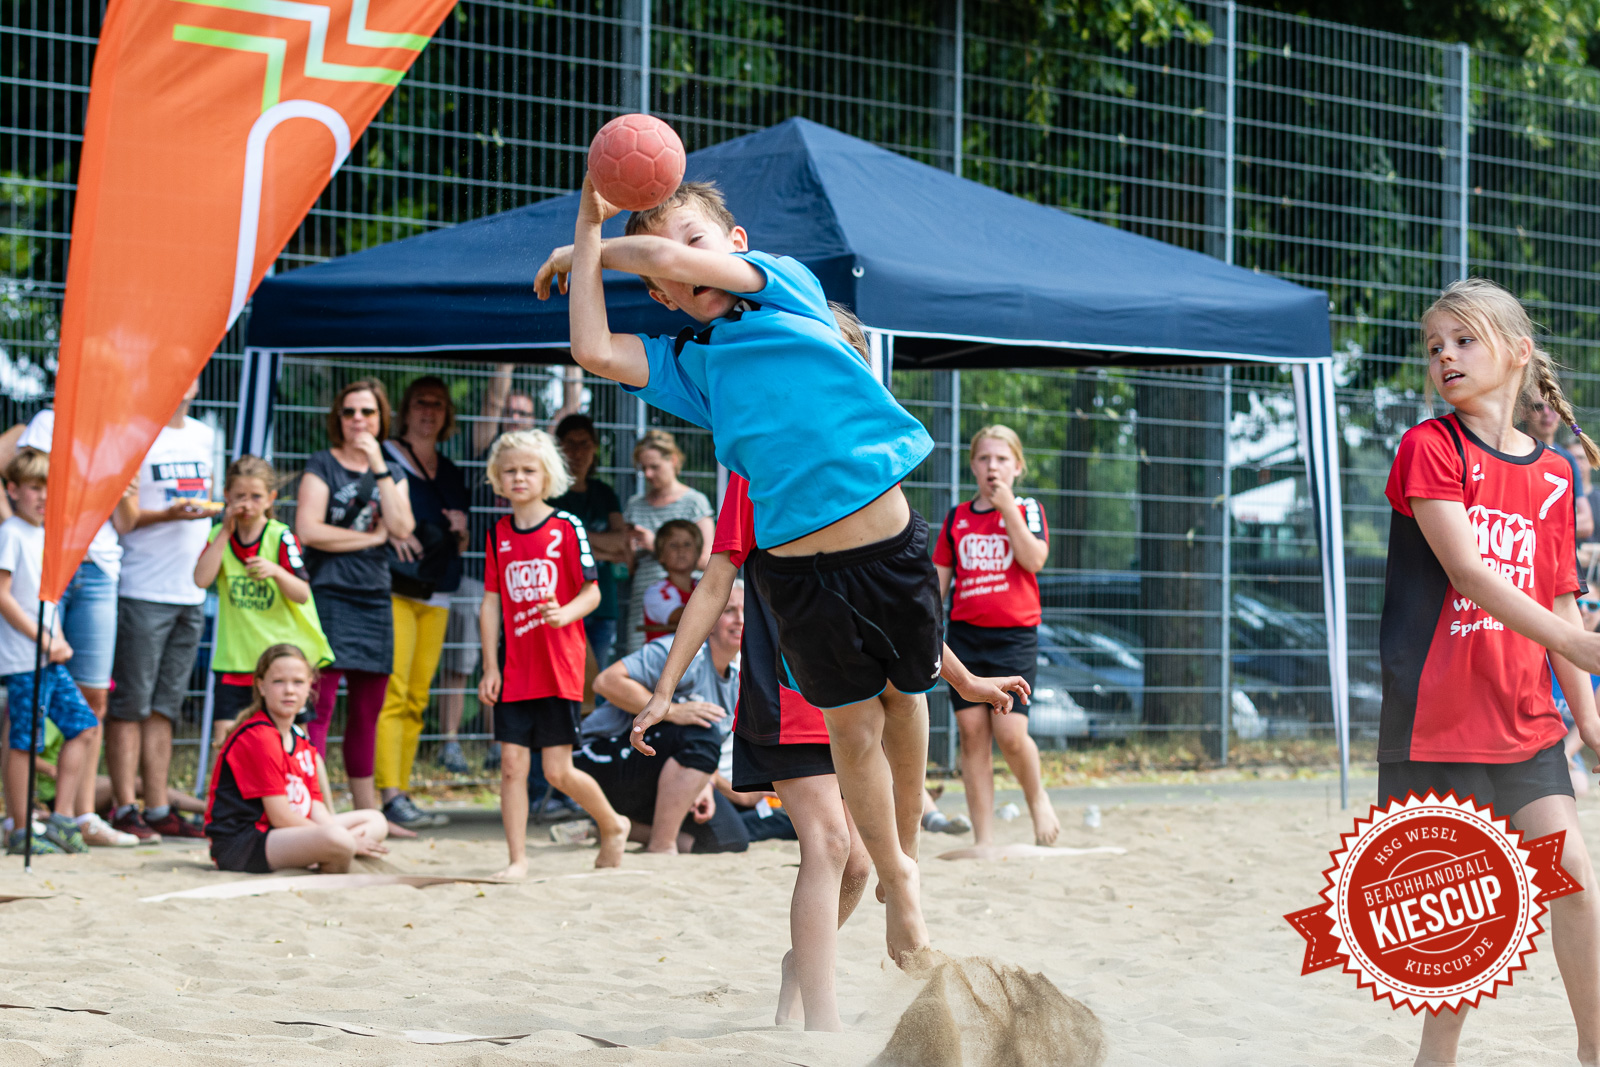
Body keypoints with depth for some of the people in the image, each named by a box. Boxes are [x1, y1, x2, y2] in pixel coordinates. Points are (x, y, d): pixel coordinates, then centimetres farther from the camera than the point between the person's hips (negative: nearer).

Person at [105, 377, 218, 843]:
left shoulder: (204, 436, 16)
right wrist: (168, 514, -21)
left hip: (190, 593, 7)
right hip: (142, 590, -7)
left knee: (164, 707, 9)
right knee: (130, 705, -4)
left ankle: (158, 810, 11)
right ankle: (125, 809, -2)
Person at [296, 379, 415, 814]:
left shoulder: (393, 473, 15)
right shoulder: (322, 466, 1)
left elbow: (401, 528, -3)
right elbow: (308, 530, -11)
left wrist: (378, 467, -7)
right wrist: (371, 537, -5)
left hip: (374, 599, 5)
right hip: (329, 595, -5)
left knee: (367, 713, 10)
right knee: (320, 705, -13)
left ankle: (367, 814, 18)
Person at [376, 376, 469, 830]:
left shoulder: (451, 473, 21)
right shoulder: (383, 457, 3)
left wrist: (460, 530, 6)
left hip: (436, 594, 6)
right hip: (393, 588, -6)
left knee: (417, 697, 4)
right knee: (392, 691, -15)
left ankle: (402, 793, 6)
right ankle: (389, 795, -21)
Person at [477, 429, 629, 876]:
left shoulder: (566, 527, -3)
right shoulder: (499, 534, 8)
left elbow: (591, 592, -3)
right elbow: (492, 604, 10)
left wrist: (564, 614, -24)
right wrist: (490, 667, 6)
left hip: (559, 667, -4)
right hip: (514, 669, 4)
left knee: (558, 771, -3)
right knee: (512, 764, -2)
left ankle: (613, 825, 22)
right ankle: (517, 859, 5)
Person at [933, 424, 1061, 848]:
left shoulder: (1027, 509, 4)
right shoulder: (957, 517, 12)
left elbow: (1035, 559, -13)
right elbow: (939, 579, 15)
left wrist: (1007, 508, -14)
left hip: (1014, 634, -3)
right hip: (965, 633, 3)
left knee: (1010, 732, -15)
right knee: (972, 733, -2)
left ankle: (1038, 798, 15)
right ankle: (984, 839, 1)